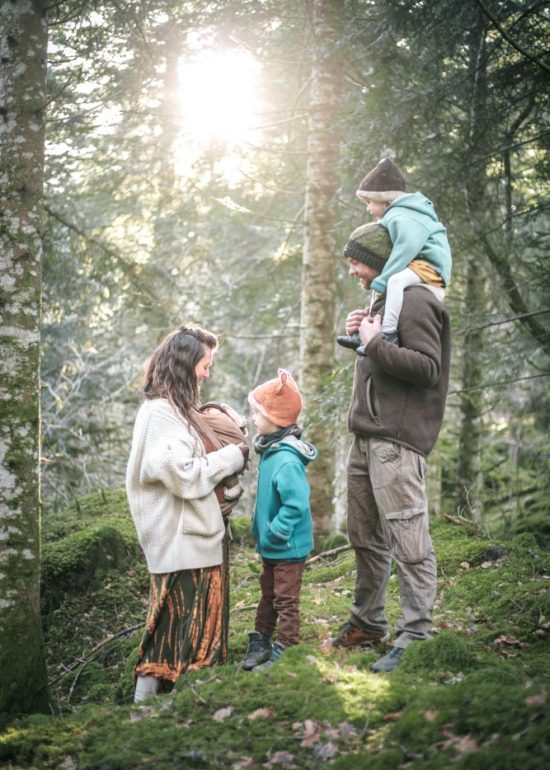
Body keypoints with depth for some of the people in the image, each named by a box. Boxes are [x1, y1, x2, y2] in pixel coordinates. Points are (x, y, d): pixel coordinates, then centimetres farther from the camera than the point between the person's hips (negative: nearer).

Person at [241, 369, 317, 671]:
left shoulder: (287, 460, -28)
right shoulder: (270, 450, 4)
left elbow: (296, 505, -31)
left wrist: (274, 533, -24)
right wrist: (261, 529, 14)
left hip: (288, 545, -10)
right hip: (271, 544, 10)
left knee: (285, 600, 4)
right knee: (268, 594, 21)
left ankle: (285, 650, 15)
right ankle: (260, 643, 34)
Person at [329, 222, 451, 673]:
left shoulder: (414, 301, -9)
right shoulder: (383, 301, 21)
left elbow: (427, 368, -18)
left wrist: (374, 344, -15)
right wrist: (362, 337, 10)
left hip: (396, 441, -10)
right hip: (367, 437, 10)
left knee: (408, 542, -10)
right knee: (366, 537, 16)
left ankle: (416, 636, -8)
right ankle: (368, 623, 26)